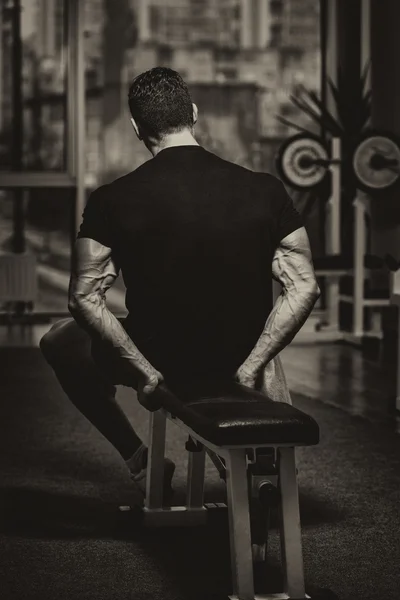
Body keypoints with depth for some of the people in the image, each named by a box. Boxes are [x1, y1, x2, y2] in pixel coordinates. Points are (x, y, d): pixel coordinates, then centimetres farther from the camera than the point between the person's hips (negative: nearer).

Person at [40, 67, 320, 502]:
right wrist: (250, 367, -6)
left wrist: (146, 372, -10)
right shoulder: (265, 191, -9)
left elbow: (84, 299, -14)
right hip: (237, 359, 3)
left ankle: (139, 460, 20)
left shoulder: (113, 201, -13)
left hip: (158, 361, -3)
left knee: (58, 343, 27)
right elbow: (304, 289, -10)